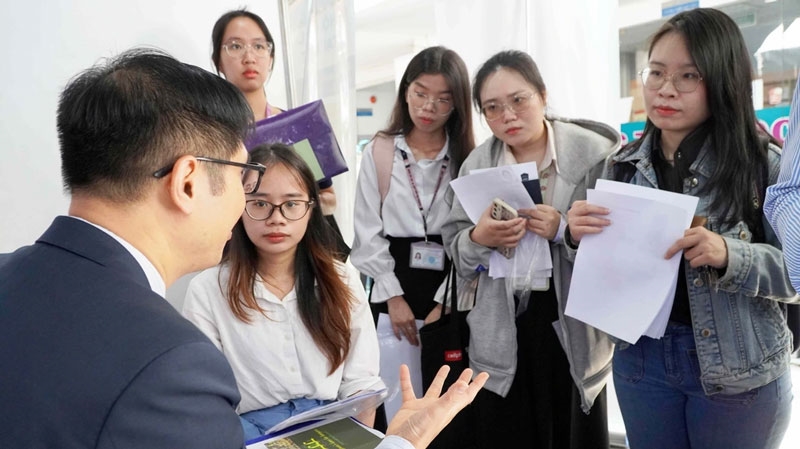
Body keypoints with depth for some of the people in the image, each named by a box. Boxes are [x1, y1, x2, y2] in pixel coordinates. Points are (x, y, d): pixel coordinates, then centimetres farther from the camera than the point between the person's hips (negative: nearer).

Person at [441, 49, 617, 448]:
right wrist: (479, 239, -17)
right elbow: (454, 247, 4)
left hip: (573, 329, -2)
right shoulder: (476, 165, 2)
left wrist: (566, 231, -24)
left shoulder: (594, 153, -8)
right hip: (501, 336, 2)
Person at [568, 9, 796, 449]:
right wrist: (580, 236, -14)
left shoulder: (762, 163, -11)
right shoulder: (623, 165, 0)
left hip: (738, 369, -3)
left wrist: (730, 257, -25)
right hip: (640, 359, 3)